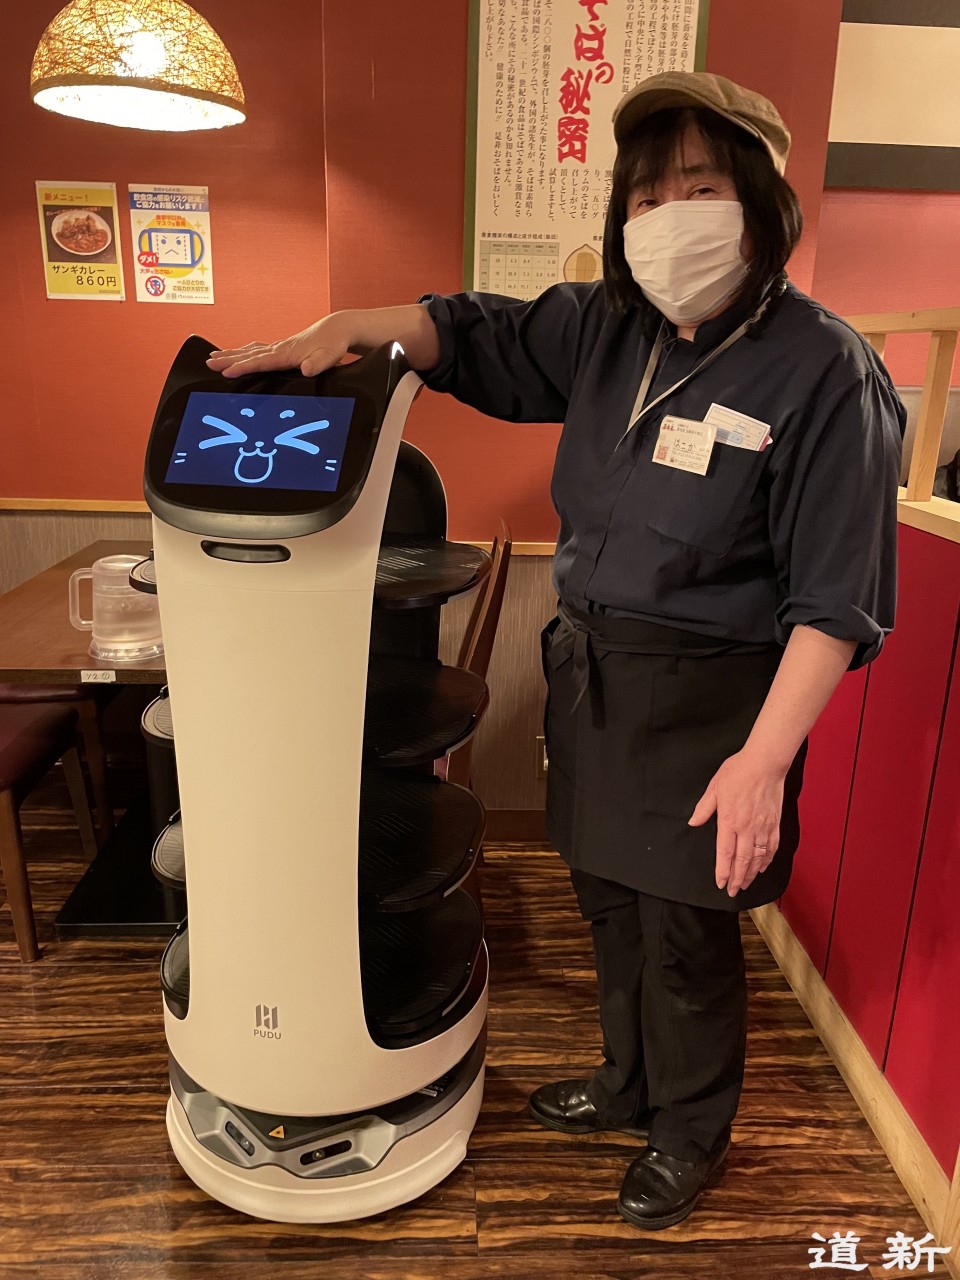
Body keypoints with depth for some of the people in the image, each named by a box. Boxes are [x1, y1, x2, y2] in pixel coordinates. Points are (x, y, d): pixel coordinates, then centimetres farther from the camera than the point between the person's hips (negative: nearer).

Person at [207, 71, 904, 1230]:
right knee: (611, 906, 22)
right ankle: (633, 1084, 50)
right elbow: (477, 334, 11)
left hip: (707, 699, -6)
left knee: (685, 936, 11)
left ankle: (692, 1132, 43)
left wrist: (764, 759, -21)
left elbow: (836, 599, -17)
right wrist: (349, 327, -6)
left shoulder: (822, 371, -15)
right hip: (591, 676, 6)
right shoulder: (607, 327, 2)